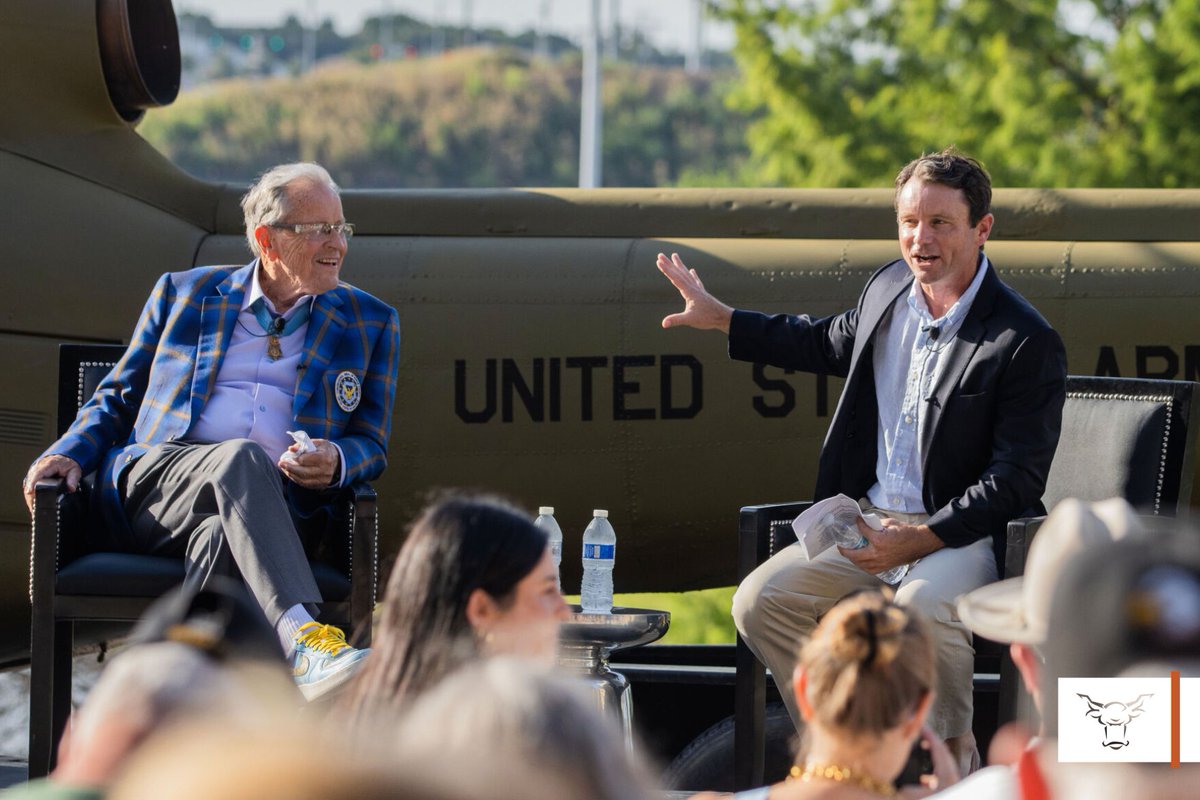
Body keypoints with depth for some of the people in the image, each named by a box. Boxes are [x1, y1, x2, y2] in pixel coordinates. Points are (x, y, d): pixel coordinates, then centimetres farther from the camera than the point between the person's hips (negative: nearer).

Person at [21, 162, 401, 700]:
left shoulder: (371, 323, 21)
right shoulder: (183, 293, 21)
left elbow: (371, 444, 19)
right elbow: (118, 397, 24)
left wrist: (335, 462, -6)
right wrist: (70, 453, 3)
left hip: (267, 503, 1)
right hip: (152, 484, 0)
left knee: (222, 535, -38)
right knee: (243, 456, -37)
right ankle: (305, 645, -57)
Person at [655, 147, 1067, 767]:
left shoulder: (1027, 342, -15)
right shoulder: (890, 287, 6)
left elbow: (1016, 480, -17)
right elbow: (831, 343, 30)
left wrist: (920, 539, -25)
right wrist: (719, 318, 29)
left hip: (963, 531, -7)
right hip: (871, 518, 7)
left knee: (919, 607, -38)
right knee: (759, 602, -12)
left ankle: (954, 762, -17)